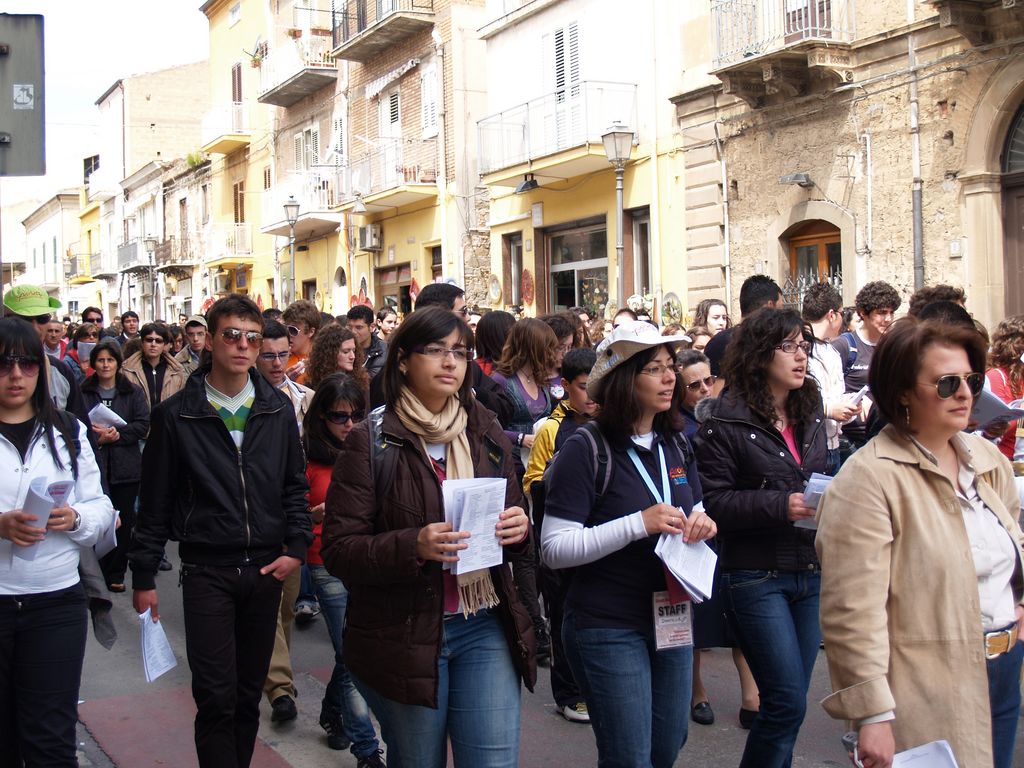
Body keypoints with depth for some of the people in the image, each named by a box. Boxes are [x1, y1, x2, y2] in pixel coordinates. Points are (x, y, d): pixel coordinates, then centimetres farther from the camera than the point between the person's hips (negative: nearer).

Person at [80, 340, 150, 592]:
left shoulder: (133, 393, 8)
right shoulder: (83, 393, 5)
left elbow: (142, 425, -1)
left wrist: (116, 434, -13)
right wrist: (98, 439, -15)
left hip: (126, 467, 2)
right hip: (95, 465, -1)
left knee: (123, 521, 5)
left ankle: (116, 574, 16)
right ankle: (99, 574, 6)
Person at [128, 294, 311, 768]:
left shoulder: (277, 409, 5)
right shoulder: (176, 414, -3)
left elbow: (295, 485, 12)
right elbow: (155, 501, 0)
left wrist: (296, 547, 0)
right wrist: (143, 575, 1)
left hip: (266, 569, 3)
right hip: (206, 572, -3)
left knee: (249, 693, 12)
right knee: (216, 697, -5)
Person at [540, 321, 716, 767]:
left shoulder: (676, 444, 6)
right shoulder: (587, 450, -15)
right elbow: (554, 549, -19)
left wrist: (701, 524, -5)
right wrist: (638, 524, -26)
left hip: (672, 617, 7)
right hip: (609, 629, -7)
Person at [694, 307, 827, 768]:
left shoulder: (810, 412, 11)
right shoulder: (727, 419, -9)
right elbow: (711, 500, -13)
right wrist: (780, 506, -21)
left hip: (811, 571, 6)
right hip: (757, 576, -6)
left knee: (787, 702, 12)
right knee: (788, 704, -7)